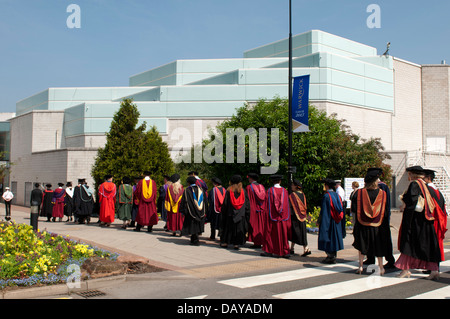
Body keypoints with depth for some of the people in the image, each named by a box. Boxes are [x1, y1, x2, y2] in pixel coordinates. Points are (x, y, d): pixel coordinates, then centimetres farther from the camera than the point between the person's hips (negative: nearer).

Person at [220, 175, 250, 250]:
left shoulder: (229, 191, -4)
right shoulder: (243, 191, 0)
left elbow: (225, 203, -4)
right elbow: (247, 204, 2)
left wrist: (223, 212, 5)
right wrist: (247, 215, 9)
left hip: (230, 213, -1)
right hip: (241, 214, 1)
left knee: (228, 227, 10)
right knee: (239, 228, 6)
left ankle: (225, 242, 14)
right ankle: (236, 244, 4)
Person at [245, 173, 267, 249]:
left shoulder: (249, 187, -6)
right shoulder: (262, 187, 9)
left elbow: (247, 200, -6)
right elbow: (265, 198, 12)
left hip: (253, 210, -5)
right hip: (262, 209, 5)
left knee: (255, 226, -2)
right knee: (262, 226, 10)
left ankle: (257, 243, -5)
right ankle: (263, 241, 11)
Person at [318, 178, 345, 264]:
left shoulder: (326, 196, -14)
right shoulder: (337, 196, 6)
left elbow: (324, 211, -15)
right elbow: (341, 210, 11)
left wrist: (319, 221, -7)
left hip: (328, 221, -7)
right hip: (337, 222, 7)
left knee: (328, 239, 1)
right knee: (334, 238, 13)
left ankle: (330, 257, 2)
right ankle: (334, 257, 18)